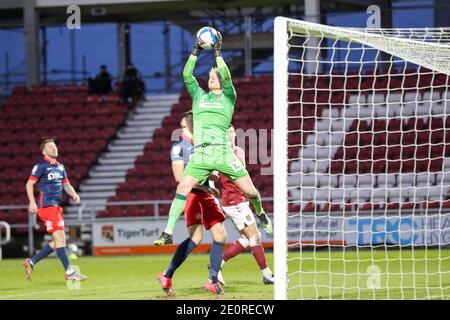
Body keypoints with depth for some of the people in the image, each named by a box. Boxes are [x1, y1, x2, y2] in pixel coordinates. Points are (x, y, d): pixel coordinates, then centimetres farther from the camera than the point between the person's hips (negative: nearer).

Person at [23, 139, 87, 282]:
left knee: (58, 242, 8)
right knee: (59, 238, -13)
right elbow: (29, 184, -8)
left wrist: (74, 194, 2)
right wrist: (32, 202, -19)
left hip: (56, 206, 9)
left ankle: (31, 262, 16)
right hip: (47, 206, -9)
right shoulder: (41, 166, -5)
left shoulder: (60, 167, 18)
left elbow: (66, 184, 22)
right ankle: (69, 272, -13)